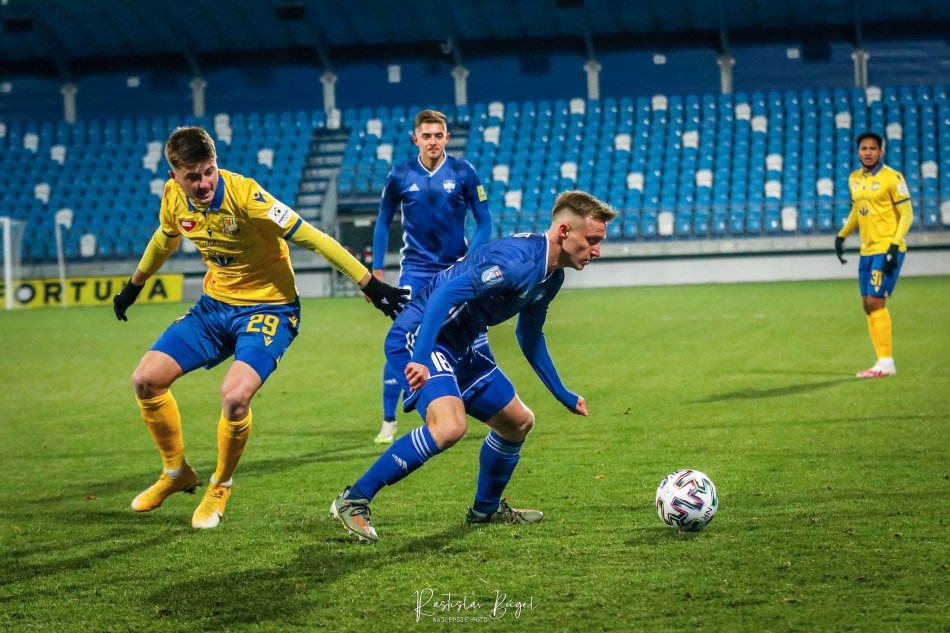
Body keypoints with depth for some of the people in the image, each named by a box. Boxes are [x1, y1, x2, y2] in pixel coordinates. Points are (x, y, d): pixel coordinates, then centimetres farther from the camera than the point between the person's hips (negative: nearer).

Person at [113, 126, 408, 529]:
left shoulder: (244, 195, -26)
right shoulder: (174, 197, -7)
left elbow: (313, 239, -25)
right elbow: (165, 240, 17)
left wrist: (371, 286, -27)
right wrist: (134, 285, 31)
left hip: (268, 307, -6)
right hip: (214, 304, 6)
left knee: (234, 397, -27)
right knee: (146, 379, -3)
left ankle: (219, 488, 2)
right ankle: (177, 473, 21)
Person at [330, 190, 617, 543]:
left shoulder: (551, 275, 9)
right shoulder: (518, 259, -23)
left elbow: (530, 336, 25)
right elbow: (447, 292, -32)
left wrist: (562, 394, 29)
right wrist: (419, 358, -41)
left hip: (458, 349, 11)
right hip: (418, 338, -10)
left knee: (518, 422, 17)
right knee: (449, 427, -31)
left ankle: (486, 509, 39)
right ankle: (353, 501, -19)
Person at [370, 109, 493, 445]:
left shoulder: (463, 172, -6)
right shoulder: (400, 175, -4)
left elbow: (484, 221, -1)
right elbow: (383, 222, 8)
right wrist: (376, 270, 4)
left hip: (456, 269, 0)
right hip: (415, 269, 0)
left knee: (477, 342, 3)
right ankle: (388, 422, -1)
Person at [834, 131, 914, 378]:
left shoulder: (892, 178, -10)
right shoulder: (854, 179, 11)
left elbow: (907, 214, -10)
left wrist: (894, 245, -19)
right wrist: (841, 236, 14)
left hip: (887, 249, -7)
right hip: (867, 251, 8)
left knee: (875, 302, -13)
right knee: (868, 305, 7)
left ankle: (886, 362, -7)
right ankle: (883, 362, 14)